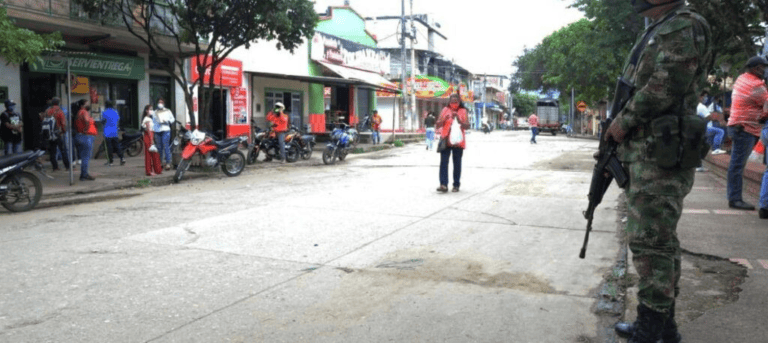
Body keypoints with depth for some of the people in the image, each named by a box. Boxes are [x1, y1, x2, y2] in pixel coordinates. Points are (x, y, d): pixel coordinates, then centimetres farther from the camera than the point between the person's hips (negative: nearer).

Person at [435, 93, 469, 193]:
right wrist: (444, 119, -15)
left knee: (457, 163, 6)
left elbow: (467, 126, -6)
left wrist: (458, 119, -20)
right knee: (443, 162, -9)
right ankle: (443, 185, -13)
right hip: (445, 140, 1)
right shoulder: (445, 110, 8)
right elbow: (438, 125, 4)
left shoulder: (463, 111, 4)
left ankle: (456, 185, 13)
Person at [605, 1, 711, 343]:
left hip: (659, 157, -10)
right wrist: (614, 145, 18)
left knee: (651, 242, -8)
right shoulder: (655, 33, 23)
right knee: (659, 241, 13)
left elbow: (666, 84, -21)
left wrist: (623, 120, -12)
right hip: (643, 154, 10)